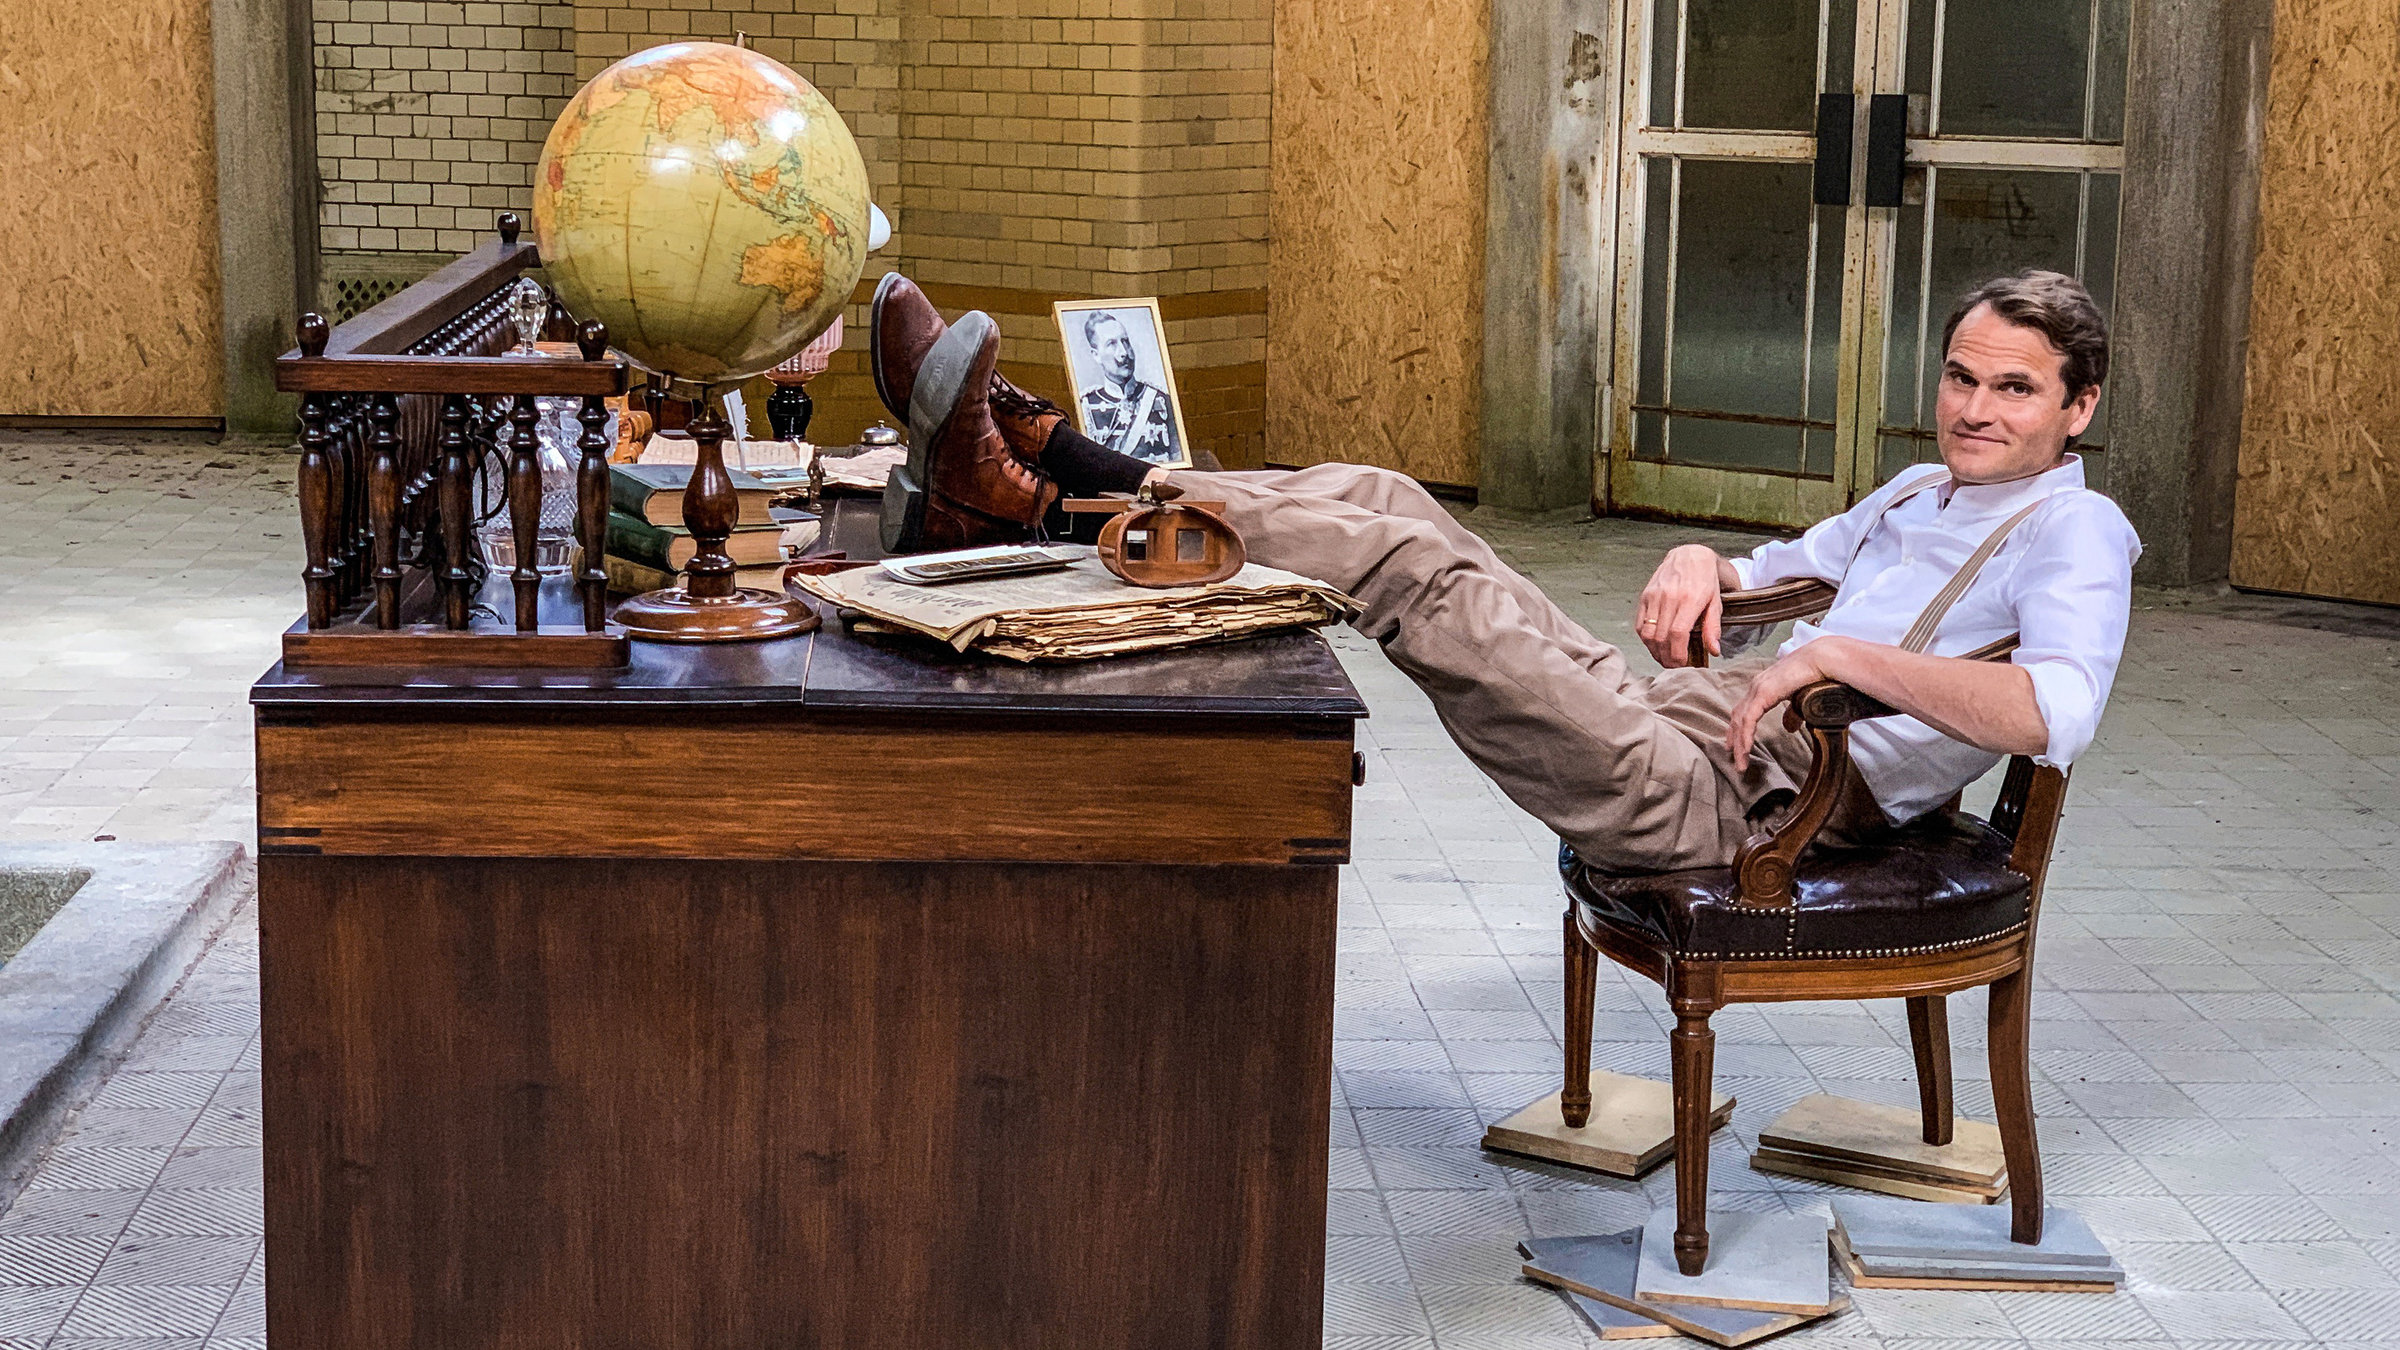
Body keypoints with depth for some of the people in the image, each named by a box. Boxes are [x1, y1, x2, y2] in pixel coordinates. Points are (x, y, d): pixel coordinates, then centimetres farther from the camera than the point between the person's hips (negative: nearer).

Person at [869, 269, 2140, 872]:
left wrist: (1849, 653, -24)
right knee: (1373, 497, -2)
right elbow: (1772, 568, 36)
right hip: (1682, 723, 9)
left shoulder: (2072, 532, 0)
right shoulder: (1918, 493, 27)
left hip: (1721, 800, -9)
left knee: (1418, 568, -22)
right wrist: (1701, 562, 11)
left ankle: (1046, 472, -19)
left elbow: (2055, 714, -20)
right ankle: (1026, 464, -8)